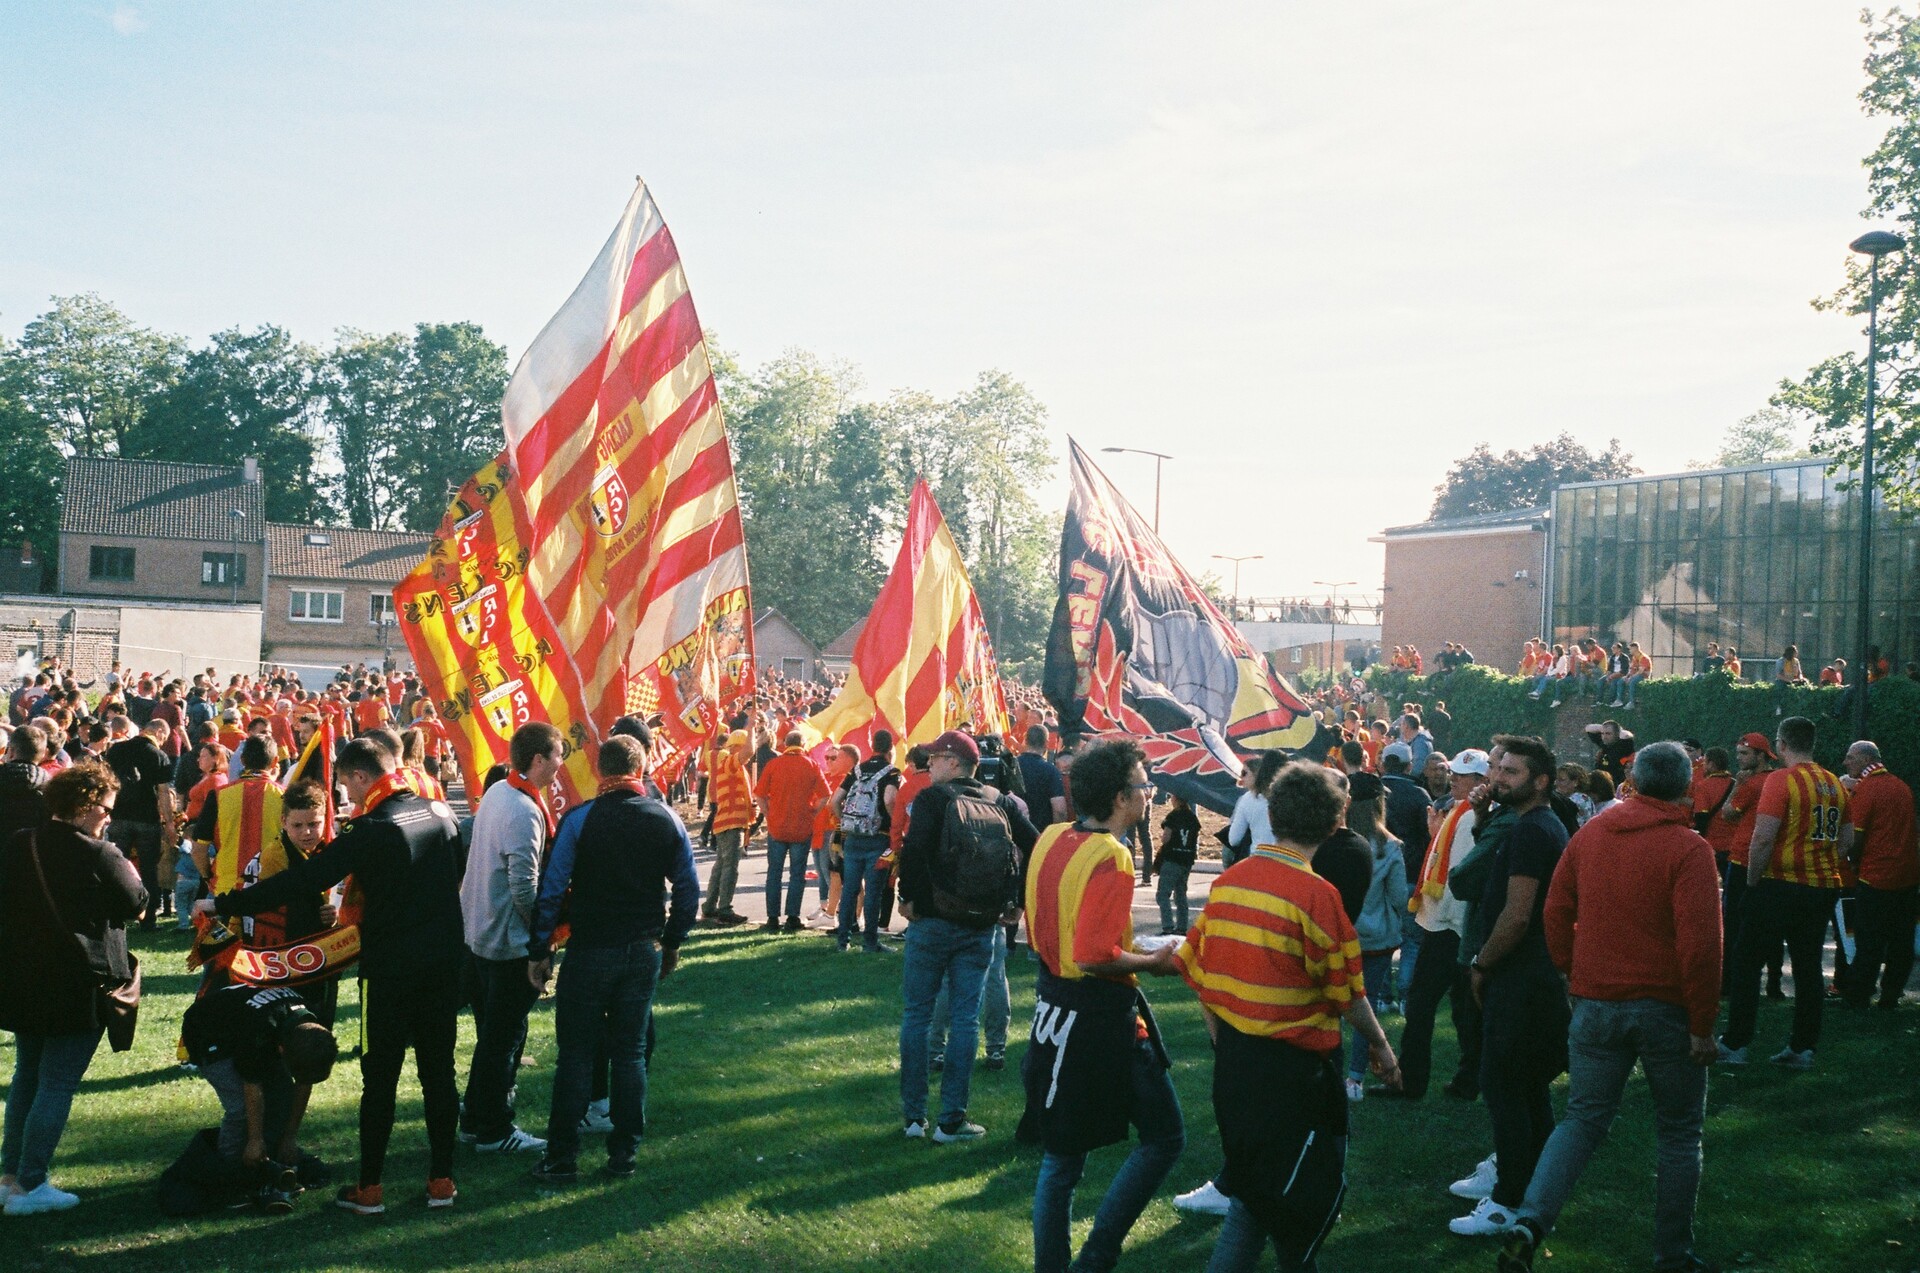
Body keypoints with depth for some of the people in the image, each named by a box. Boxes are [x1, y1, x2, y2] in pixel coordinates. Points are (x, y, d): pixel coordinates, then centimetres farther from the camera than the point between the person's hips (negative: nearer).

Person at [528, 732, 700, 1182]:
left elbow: (552, 891, -9)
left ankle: (562, 1157, 10)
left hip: (589, 951, -3)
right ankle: (623, 1153, 15)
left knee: (576, 1053, 6)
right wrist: (672, 943, 16)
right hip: (645, 951, 3)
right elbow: (688, 891, 5)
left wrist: (539, 951, -1)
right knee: (631, 1052, 10)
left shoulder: (579, 820, -9)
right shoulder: (668, 821, 0)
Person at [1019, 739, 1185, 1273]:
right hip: (1102, 1017, -8)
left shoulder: (1051, 839, 5)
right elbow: (1096, 957, -26)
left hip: (1054, 1003, 8)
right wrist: (1152, 962, -10)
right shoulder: (1111, 858, -20)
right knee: (1164, 1136, 7)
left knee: (1062, 1156, 16)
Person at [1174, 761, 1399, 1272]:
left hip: (1233, 1058, 6)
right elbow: (1346, 993, -11)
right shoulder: (1316, 894, -16)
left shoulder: (1227, 881, 1)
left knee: (1253, 1186, 20)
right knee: (1312, 1190, 11)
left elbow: (1198, 970, 6)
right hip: (1292, 1066, -6)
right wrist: (1380, 1043, 6)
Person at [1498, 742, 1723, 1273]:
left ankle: (1530, 1221, -6)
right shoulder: (1688, 848, -13)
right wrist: (1702, 1025, -10)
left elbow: (1555, 914, 8)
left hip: (1597, 1004, 4)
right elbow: (1700, 943, -17)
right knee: (1680, 1133, 13)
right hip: (1666, 1008, -4)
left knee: (1583, 1119, 12)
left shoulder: (1589, 836, 3)